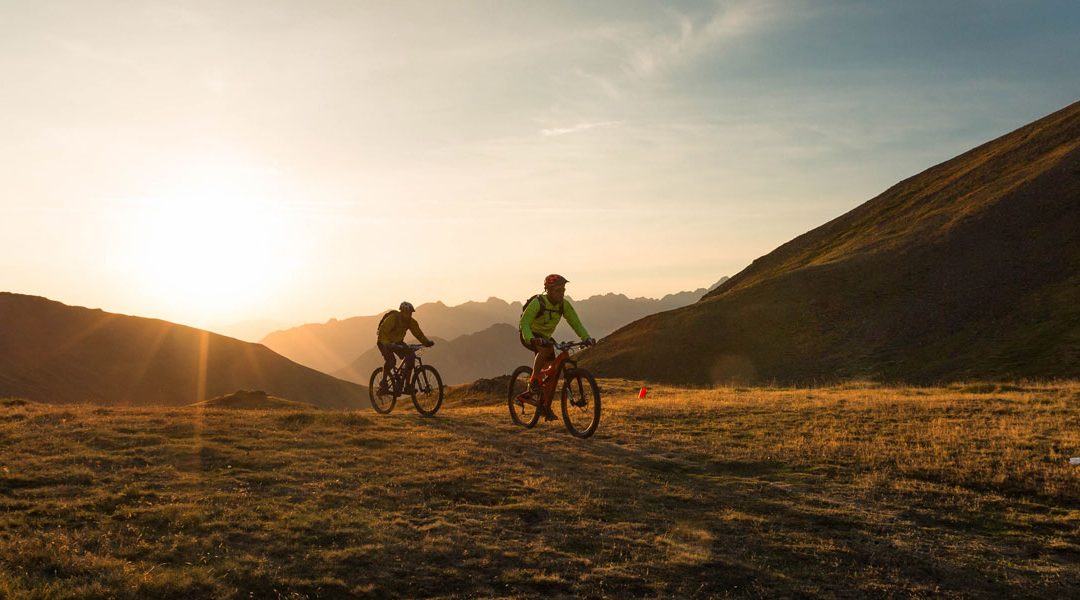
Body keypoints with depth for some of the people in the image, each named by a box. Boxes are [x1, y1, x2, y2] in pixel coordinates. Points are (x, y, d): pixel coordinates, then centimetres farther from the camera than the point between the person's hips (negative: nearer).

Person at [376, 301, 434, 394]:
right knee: (390, 360, -31)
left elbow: (418, 333, -5)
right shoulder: (392, 318, -28)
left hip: (398, 342, 6)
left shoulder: (411, 322, -10)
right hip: (385, 342, -6)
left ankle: (407, 385, -9)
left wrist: (427, 342, -21)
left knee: (411, 355, -17)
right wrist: (388, 344, -48)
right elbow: (382, 332, -32)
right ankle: (383, 384, -12)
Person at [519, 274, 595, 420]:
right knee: (546, 349, -37)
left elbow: (575, 323, -8)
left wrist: (586, 338, -25)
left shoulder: (564, 304, -9)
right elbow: (524, 323, -28)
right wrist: (531, 339, -46)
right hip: (529, 336, -6)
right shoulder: (537, 302, -25)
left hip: (545, 337, 6)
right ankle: (533, 381, -22)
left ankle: (545, 406, 9)